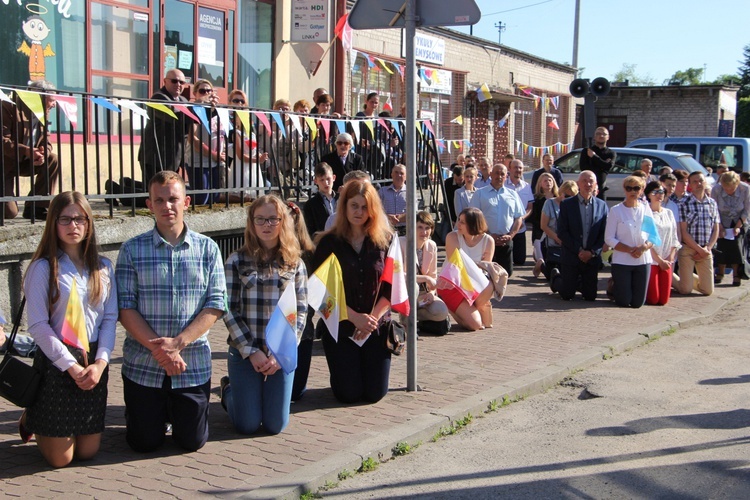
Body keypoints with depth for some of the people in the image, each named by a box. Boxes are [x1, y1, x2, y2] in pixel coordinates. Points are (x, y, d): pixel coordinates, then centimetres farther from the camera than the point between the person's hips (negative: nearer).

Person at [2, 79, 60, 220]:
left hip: (25, 163, 7)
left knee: (53, 160, -17)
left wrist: (44, 153, -23)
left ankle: (36, 208, -10)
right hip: (6, 163, -7)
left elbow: (46, 141, 1)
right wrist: (26, 151, -37)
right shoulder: (10, 107, -18)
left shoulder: (44, 113, 4)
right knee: (10, 212, -21)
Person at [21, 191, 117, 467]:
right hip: (56, 363, -4)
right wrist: (71, 366, -14)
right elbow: (38, 325, -10)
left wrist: (100, 362, -10)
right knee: (60, 458, 1)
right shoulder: (43, 268, -7)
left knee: (88, 452, 9)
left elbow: (110, 318, 4)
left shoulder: (103, 267, 7)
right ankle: (32, 421, 32)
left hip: (94, 364, 4)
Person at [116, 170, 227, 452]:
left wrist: (178, 342, -16)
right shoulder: (132, 250, -1)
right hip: (142, 365, -1)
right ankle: (155, 413, 37)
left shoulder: (207, 248, 2)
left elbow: (216, 305, -4)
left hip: (193, 365, 1)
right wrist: (158, 348, -18)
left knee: (192, 442, 7)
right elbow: (125, 307, -7)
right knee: (145, 443, 5)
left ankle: (174, 412, 37)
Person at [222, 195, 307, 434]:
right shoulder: (237, 261, -2)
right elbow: (229, 311, -5)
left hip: (283, 354, 2)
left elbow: (300, 313, 1)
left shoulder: (295, 264, 3)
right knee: (247, 425, 2)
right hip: (244, 352, -2)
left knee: (276, 426, 4)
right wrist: (251, 351, -12)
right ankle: (228, 390, 33)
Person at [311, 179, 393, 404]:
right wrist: (355, 317, -15)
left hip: (376, 326, 1)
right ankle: (343, 371, 31)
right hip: (340, 326, -1)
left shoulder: (385, 241, 0)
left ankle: (367, 367, 32)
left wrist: (372, 318, -13)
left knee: (375, 394, -2)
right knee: (349, 394, -4)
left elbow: (392, 288, -1)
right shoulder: (329, 243, -4)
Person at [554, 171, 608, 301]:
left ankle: (579, 283, 37)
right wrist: (578, 251, -13)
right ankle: (556, 278, 34)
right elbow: (561, 232, -7)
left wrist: (592, 252, -10)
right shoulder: (566, 204, -3)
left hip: (592, 258, 2)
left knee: (590, 296, 5)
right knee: (567, 295, 2)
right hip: (571, 256, -2)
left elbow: (604, 233, 2)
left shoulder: (602, 205, 4)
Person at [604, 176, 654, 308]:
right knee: (623, 301, -2)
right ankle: (613, 286, 30)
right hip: (622, 261, -3)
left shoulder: (646, 210, 6)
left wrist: (644, 247, -15)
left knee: (638, 303, 4)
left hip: (643, 261, 3)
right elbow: (609, 239, -7)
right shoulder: (616, 210, -4)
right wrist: (630, 250, -18)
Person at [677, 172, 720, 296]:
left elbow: (715, 229, 10)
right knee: (686, 290, -5)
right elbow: (683, 232, -10)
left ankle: (689, 278, 31)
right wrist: (699, 249, -11)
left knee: (708, 290, 3)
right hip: (687, 249, -4)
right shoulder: (684, 204, -8)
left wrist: (708, 248, -5)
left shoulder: (712, 203, 9)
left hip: (706, 251, 5)